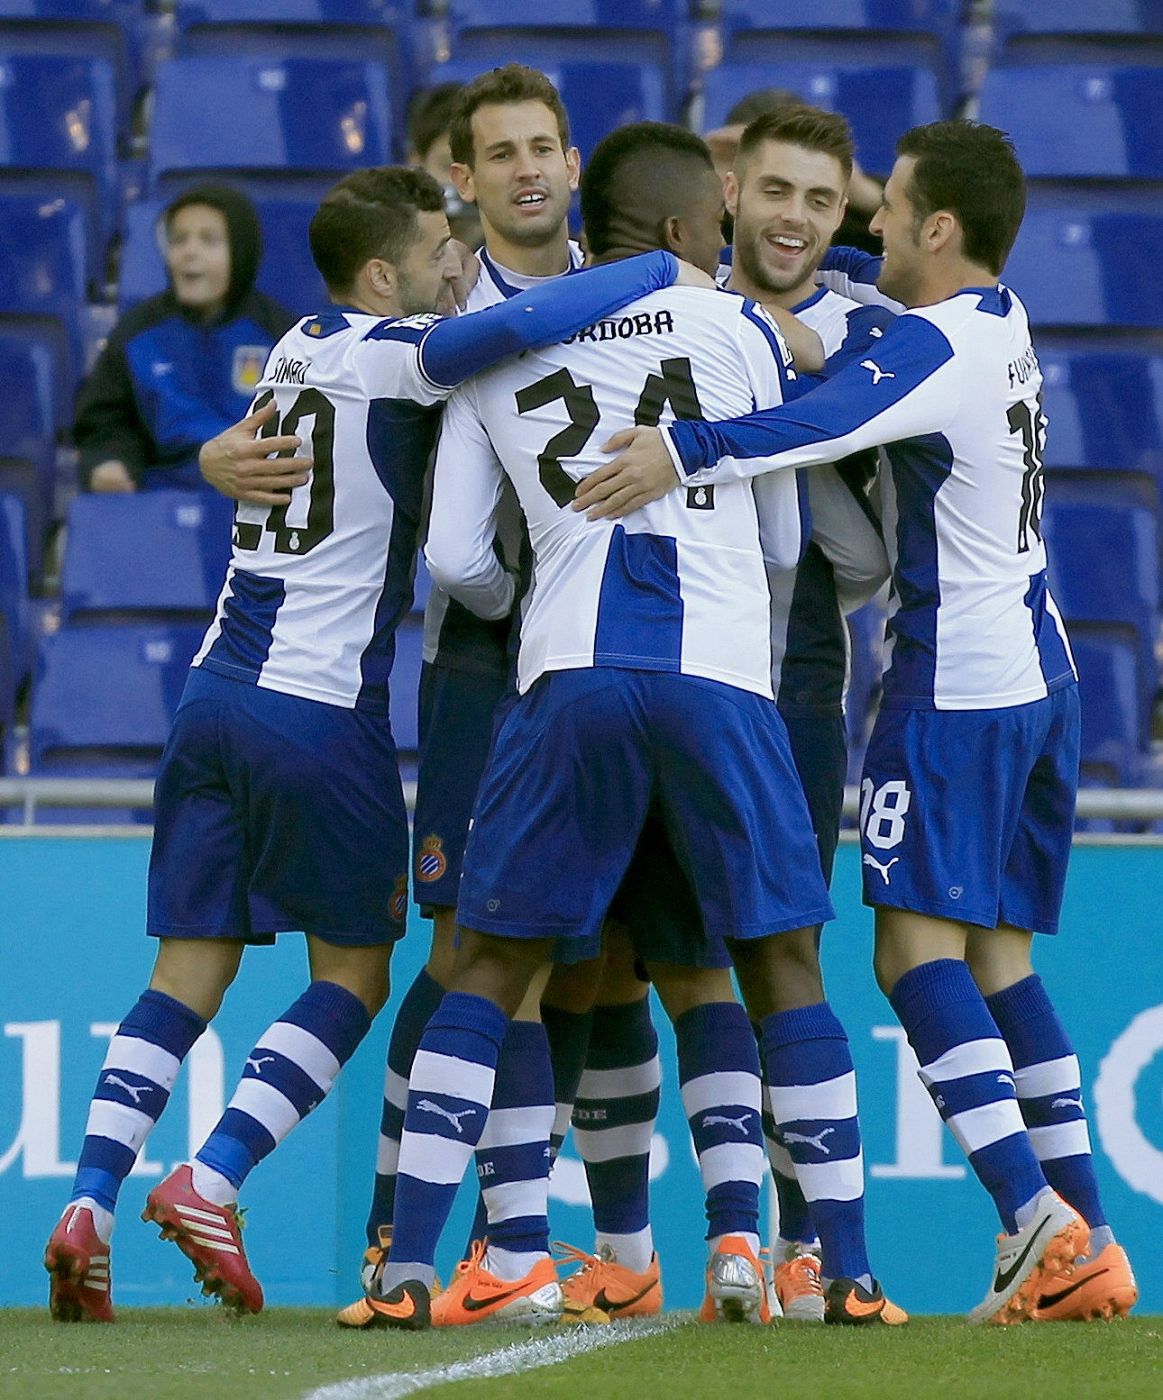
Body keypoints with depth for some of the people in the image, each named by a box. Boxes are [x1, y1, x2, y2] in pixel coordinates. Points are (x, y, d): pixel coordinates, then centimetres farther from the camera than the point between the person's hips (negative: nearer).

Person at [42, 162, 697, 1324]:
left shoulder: (300, 348, 15)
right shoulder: (390, 353, -8)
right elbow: (517, 326, -26)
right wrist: (671, 272, -17)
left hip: (215, 694, 7)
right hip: (319, 710, -7)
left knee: (189, 970, 7)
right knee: (354, 974, 7)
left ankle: (90, 1201, -7)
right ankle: (209, 1183, -5)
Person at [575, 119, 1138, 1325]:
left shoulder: (938, 343, -14)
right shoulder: (1000, 326, 14)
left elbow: (828, 421, -33)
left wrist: (685, 449, -42)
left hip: (956, 683, -9)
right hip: (1035, 674, 9)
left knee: (918, 947, -11)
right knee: (995, 956, 10)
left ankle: (1032, 1213, -22)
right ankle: (1086, 1245, 6)